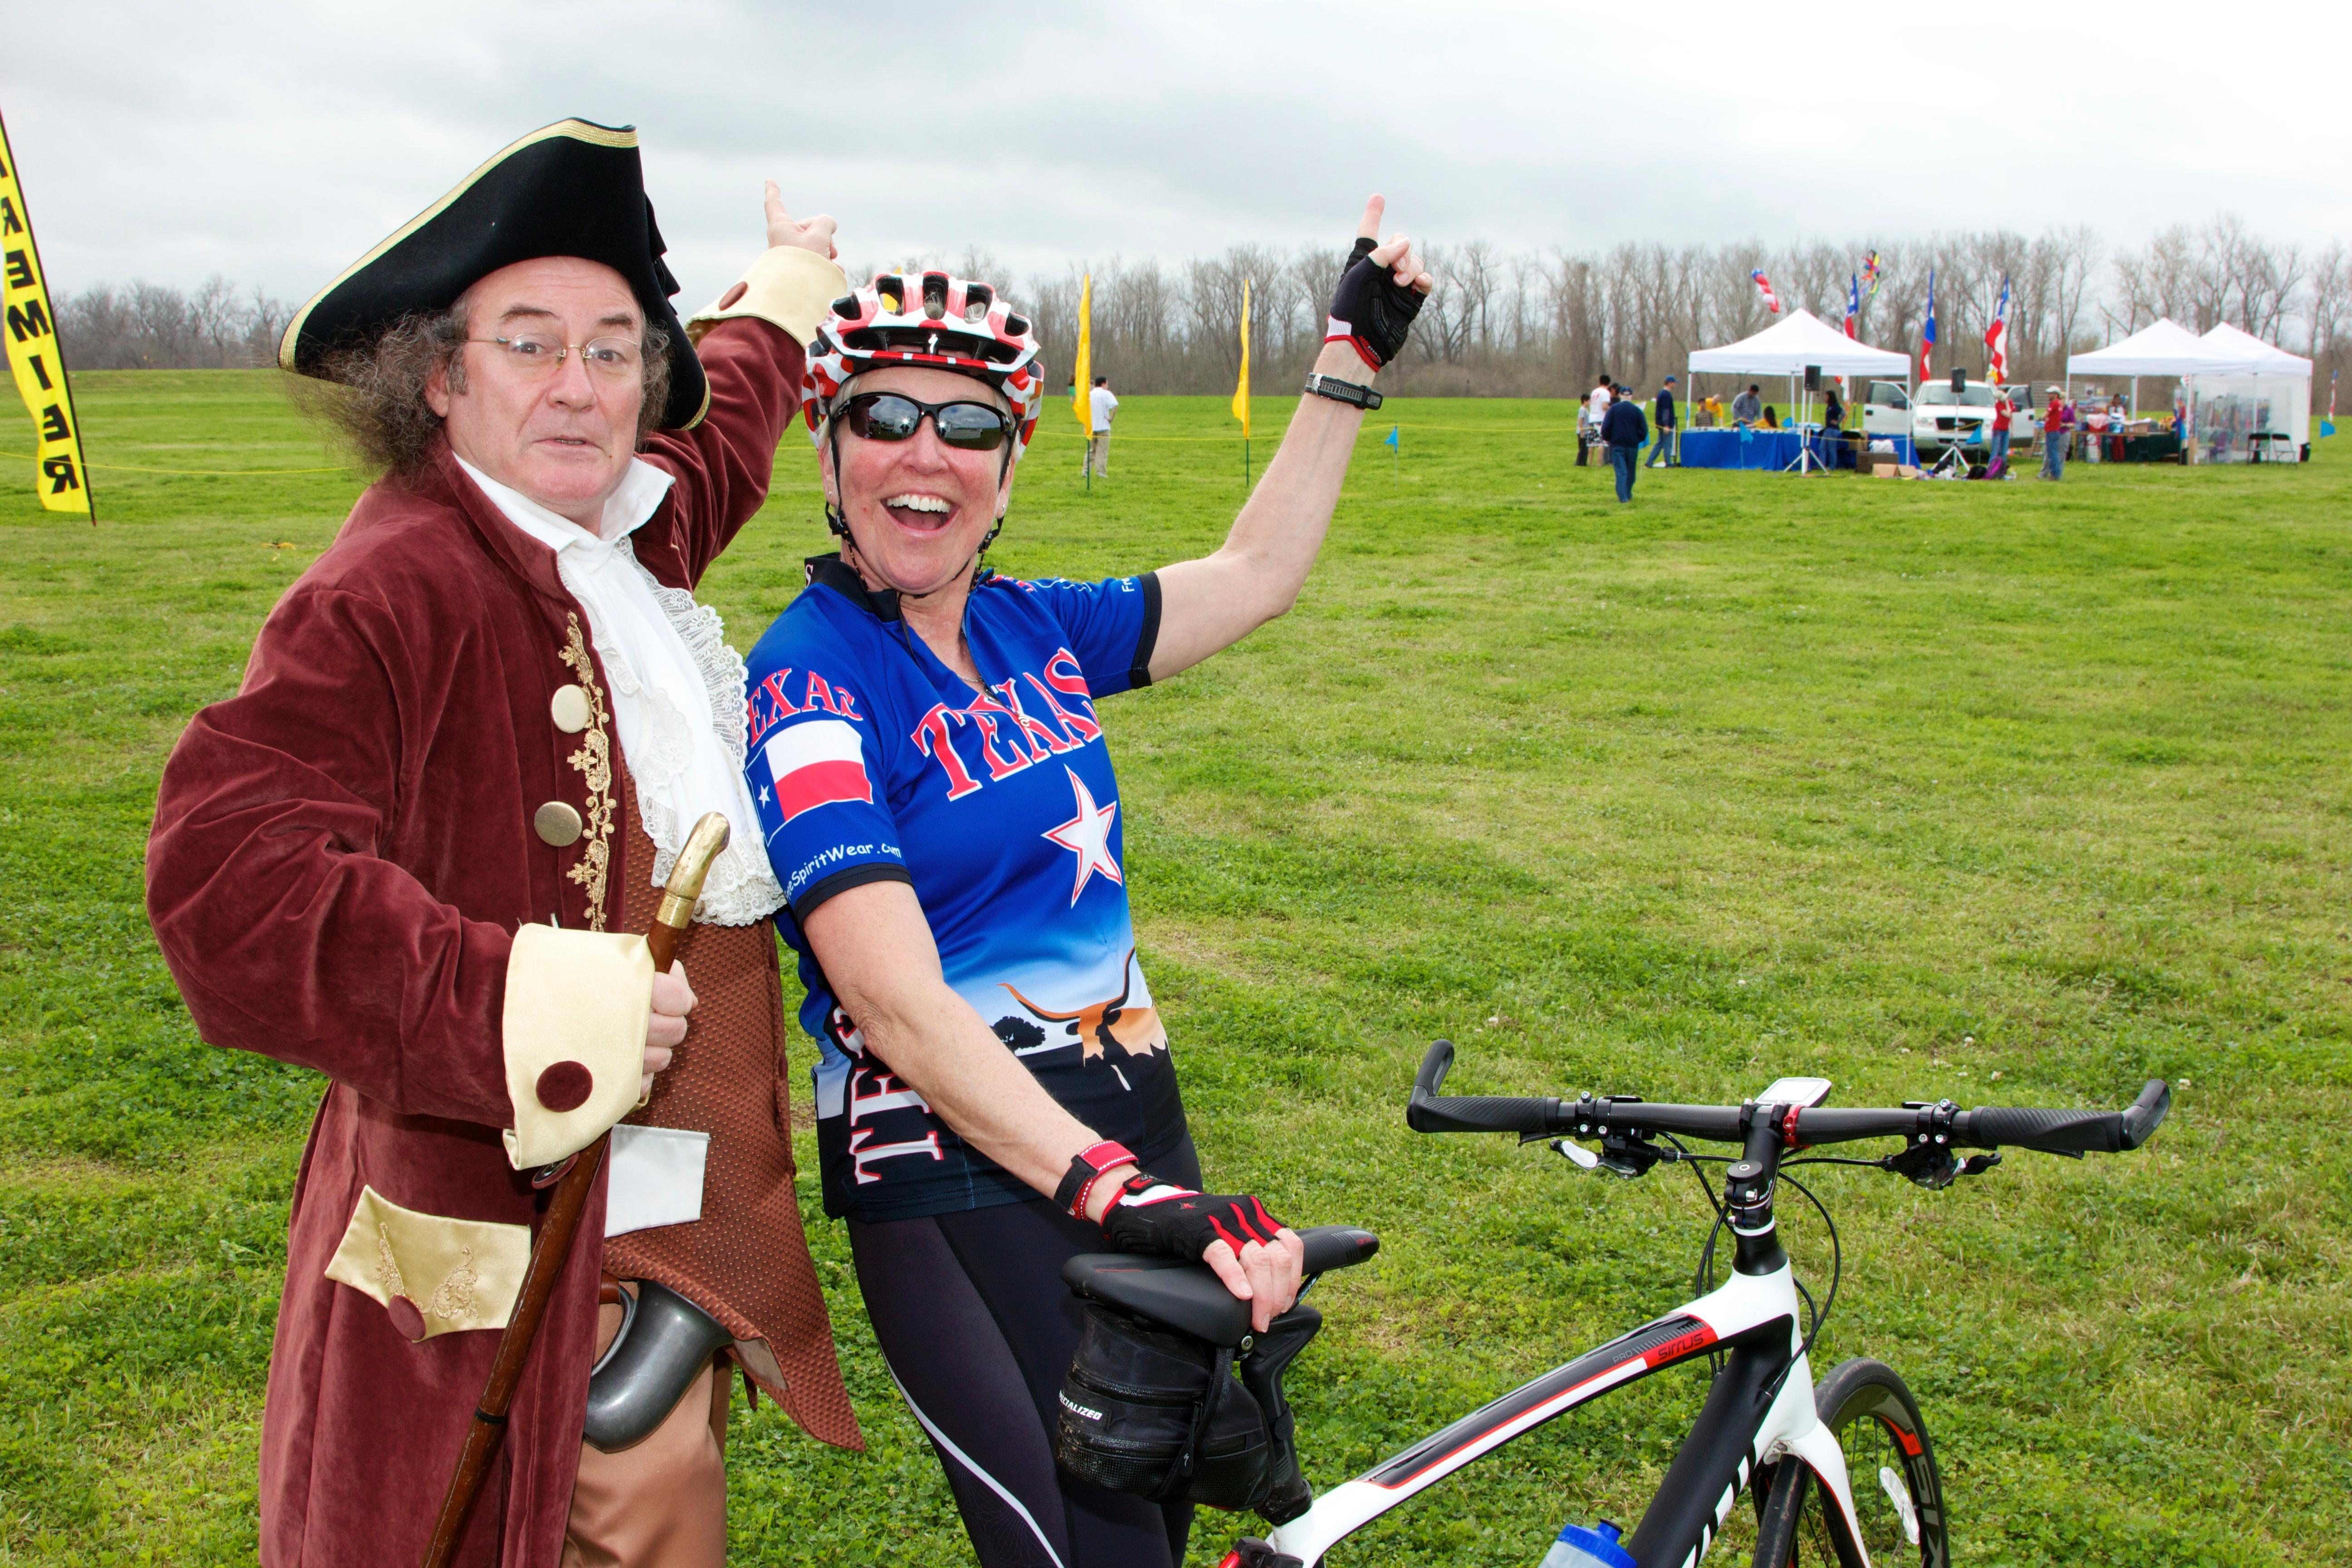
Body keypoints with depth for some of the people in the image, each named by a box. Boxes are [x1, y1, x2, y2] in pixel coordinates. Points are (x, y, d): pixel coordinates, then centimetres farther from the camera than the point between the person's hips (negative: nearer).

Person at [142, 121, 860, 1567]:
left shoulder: (627, 538, 8)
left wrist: (783, 296, 49)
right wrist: (527, 1007, -33)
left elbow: (716, 445, 33)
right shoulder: (392, 590, -20)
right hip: (537, 1242, -9)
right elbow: (229, 869, -30)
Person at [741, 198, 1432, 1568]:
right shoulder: (807, 678, -14)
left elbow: (1256, 574, 20)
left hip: (1135, 1131, 7)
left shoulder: (1032, 629, 5)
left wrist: (1356, 352, 20)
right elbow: (899, 1002, -25)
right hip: (959, 1176, -7)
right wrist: (1111, 1185, -34)